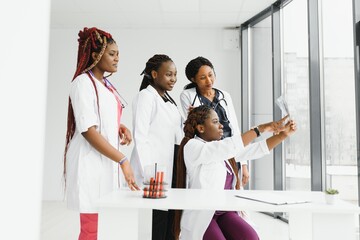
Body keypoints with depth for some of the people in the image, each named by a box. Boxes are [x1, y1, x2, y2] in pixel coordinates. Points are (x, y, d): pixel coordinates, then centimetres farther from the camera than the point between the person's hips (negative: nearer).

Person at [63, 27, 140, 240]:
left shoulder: (106, 84, 14)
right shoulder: (83, 83, -11)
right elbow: (89, 131, -18)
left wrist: (122, 128, 4)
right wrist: (123, 160, -21)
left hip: (107, 161, 8)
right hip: (90, 162, -8)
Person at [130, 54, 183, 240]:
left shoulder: (168, 99, 17)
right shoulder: (146, 96, -7)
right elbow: (140, 137, -13)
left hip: (170, 170, 7)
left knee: (169, 223, 9)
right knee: (156, 223, -2)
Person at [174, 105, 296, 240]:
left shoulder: (223, 149, 12)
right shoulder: (192, 146, -11)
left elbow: (254, 150, 8)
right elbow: (230, 146, -24)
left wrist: (283, 134, -1)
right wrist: (262, 128, -20)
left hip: (225, 213, 6)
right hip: (201, 215, -5)